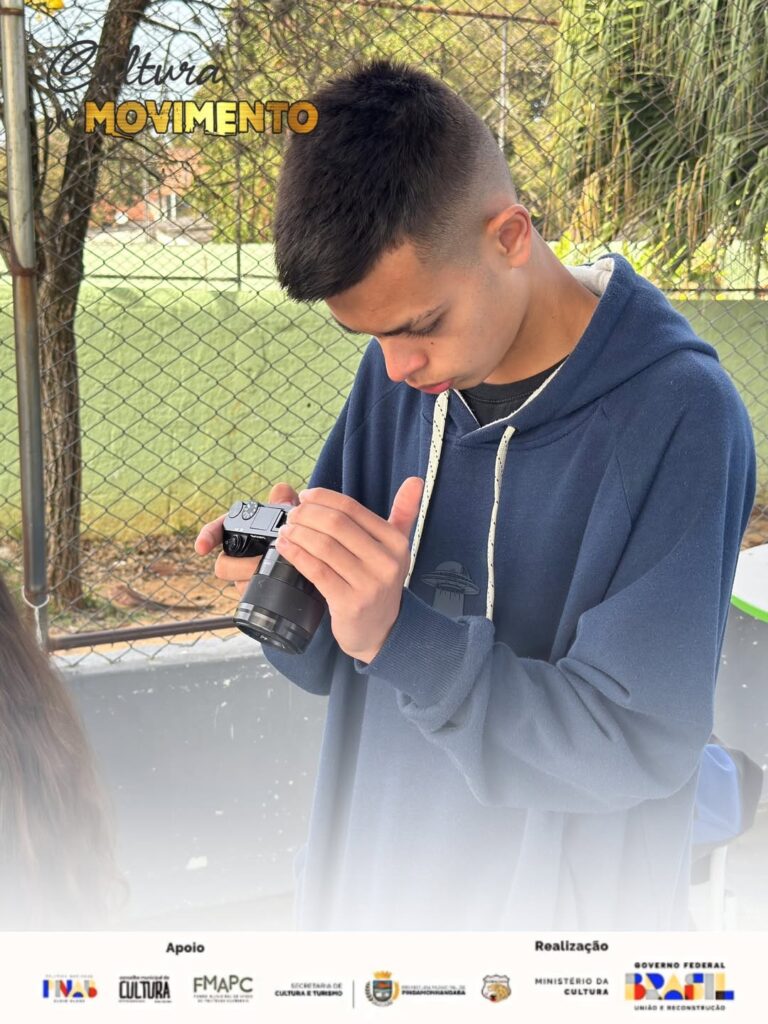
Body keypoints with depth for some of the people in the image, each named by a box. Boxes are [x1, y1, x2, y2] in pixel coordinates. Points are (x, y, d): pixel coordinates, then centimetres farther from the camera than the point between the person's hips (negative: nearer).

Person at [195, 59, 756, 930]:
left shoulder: (678, 417, -23)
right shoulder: (397, 372, -7)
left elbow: (644, 740, -23)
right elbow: (336, 663, 0)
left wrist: (400, 636, -32)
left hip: (557, 907, -4)